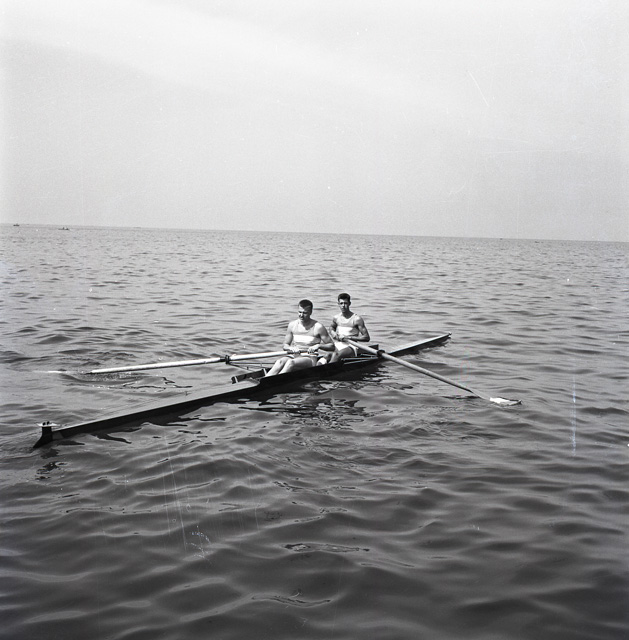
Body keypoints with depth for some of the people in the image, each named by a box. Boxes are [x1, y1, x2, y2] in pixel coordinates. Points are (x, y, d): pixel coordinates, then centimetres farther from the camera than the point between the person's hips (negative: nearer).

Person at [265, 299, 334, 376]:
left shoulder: (318, 327, -3)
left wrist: (318, 345, -18)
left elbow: (332, 346, -1)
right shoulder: (292, 325, 8)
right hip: (294, 356, 4)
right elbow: (285, 345, 13)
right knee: (280, 362, -29)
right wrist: (291, 348, -9)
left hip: (310, 358, -4)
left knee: (291, 362, -35)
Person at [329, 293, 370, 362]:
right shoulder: (336, 318, 10)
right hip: (338, 345, 6)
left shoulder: (356, 319, -6)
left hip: (350, 347, -6)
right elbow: (331, 327, 34)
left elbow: (367, 338, -9)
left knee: (337, 354, -37)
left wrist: (349, 337, -16)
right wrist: (333, 333, 9)